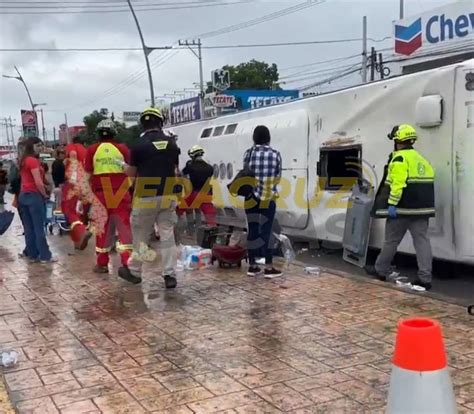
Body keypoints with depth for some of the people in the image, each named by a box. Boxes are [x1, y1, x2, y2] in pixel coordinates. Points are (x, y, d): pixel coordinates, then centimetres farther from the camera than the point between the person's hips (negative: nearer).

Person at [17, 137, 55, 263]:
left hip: (23, 195, 9)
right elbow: (38, 182, -18)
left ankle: (32, 254, 16)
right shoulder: (33, 160, -12)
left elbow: (27, 179, 14)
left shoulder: (23, 160, 14)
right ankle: (45, 256, 2)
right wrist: (45, 195, -4)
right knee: (39, 228, -3)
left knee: (29, 228, 10)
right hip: (33, 195, -9)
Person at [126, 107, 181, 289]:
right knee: (167, 235, 6)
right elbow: (175, 170, 11)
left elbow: (131, 173, 0)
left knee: (140, 235, 11)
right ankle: (170, 275, 3)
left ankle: (134, 270, 25)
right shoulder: (172, 143, 4)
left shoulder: (139, 144, -9)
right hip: (167, 196, 3)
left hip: (146, 196, -3)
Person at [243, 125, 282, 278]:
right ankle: (269, 267, 2)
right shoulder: (275, 154, -4)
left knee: (252, 230, 8)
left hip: (252, 197, 1)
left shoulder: (249, 153, -2)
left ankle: (252, 266, 13)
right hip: (268, 198, -1)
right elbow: (278, 178, 3)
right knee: (266, 231, 1)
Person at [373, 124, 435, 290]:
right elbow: (426, 184, 17)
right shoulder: (421, 159, 17)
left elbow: (398, 183, -21)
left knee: (391, 240, 8)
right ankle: (425, 278, -3)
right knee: (422, 240, 2)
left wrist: (392, 204, -21)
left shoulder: (400, 158, -10)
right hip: (421, 208, 7)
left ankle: (381, 270, 21)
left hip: (402, 208, -7)